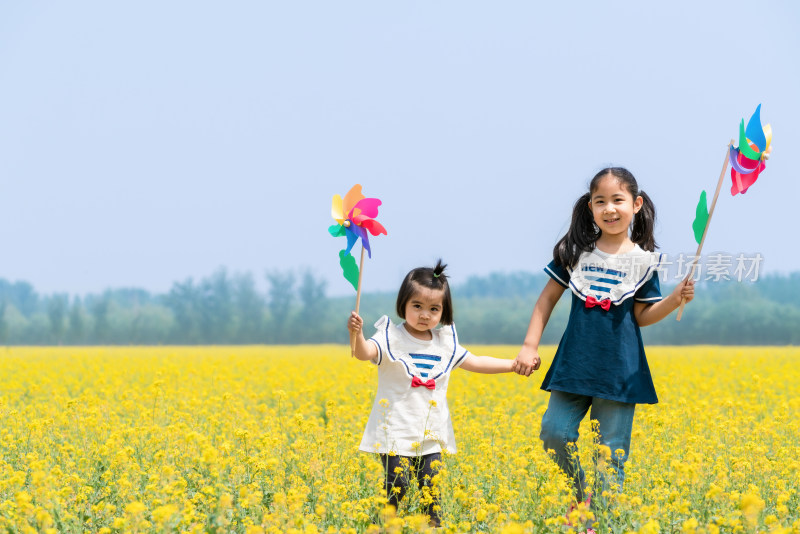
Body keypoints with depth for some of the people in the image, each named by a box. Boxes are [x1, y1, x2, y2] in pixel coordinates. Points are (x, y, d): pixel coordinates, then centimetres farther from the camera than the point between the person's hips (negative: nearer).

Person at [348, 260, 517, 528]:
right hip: (396, 433, -5)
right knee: (397, 487, -9)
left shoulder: (445, 343, 9)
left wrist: (514, 364, 15)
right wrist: (357, 334, -47)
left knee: (431, 490, 3)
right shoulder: (392, 338, -8)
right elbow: (364, 353, -25)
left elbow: (475, 363, 20)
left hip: (431, 435, 5)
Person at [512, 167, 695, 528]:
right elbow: (548, 298, 9)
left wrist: (676, 299, -14)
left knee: (612, 449, -1)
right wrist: (529, 346, 3)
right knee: (554, 432, -9)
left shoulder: (643, 260, 1)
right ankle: (581, 493, 15)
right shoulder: (575, 250, 4)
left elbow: (642, 316, 3)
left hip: (619, 369, -2)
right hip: (575, 363, 2)